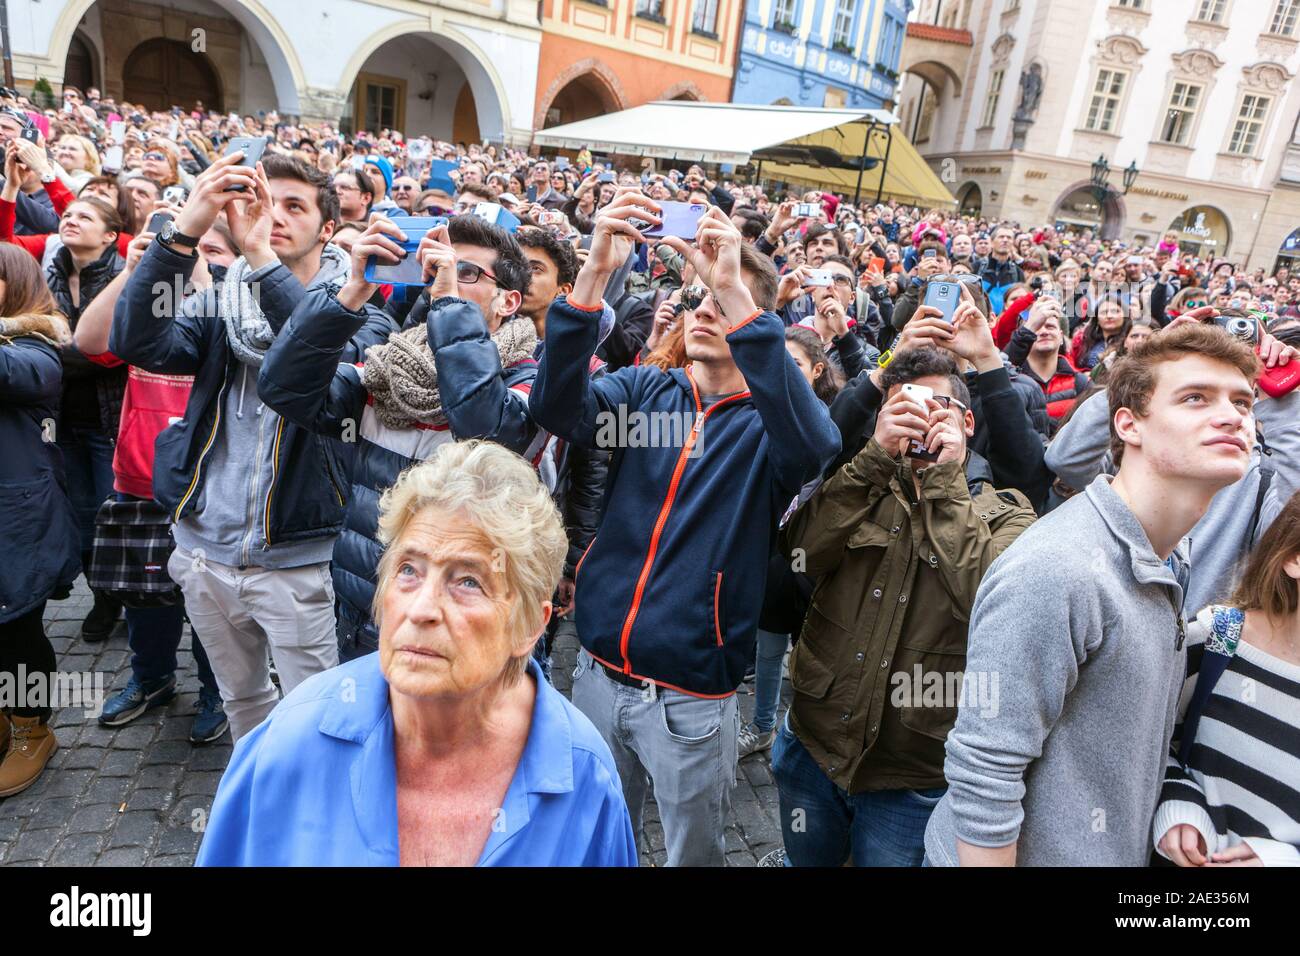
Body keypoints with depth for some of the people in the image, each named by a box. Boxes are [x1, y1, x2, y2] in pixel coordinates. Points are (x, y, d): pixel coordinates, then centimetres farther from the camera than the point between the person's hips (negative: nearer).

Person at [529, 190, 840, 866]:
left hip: (692, 699, -2)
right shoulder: (648, 390, 1)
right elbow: (556, 407, -17)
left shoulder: (764, 422, -7)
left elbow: (812, 445, -31)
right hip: (600, 675, 3)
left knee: (694, 851, 18)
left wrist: (734, 289, -35)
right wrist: (595, 272, -30)